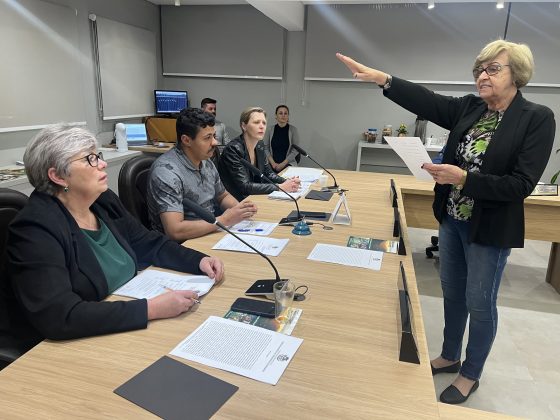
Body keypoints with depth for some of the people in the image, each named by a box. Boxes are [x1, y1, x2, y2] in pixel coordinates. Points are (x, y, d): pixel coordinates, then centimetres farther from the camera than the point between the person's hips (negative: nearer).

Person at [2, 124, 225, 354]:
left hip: (128, 324, 7)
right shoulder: (35, 229, -21)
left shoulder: (105, 201, 1)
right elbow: (60, 317, -30)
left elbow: (151, 244, 10)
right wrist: (151, 309, -33)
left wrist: (199, 261, -6)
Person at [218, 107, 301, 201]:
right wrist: (280, 187, -27)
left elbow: (268, 173, 11)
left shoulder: (259, 146, 4)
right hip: (235, 202, -7)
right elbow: (245, 186, -24)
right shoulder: (233, 149, -19)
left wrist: (286, 182, -9)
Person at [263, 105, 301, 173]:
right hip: (272, 163, 1)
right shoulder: (270, 130, 5)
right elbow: (265, 148, 5)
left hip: (288, 163, -1)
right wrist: (273, 163, -9)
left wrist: (283, 164, -10)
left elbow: (295, 150, -1)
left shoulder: (293, 130, 1)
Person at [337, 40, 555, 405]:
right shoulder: (469, 108, 3)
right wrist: (381, 78, -22)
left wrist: (463, 178, -28)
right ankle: (449, 357, 39)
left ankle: (471, 375, 31)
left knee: (479, 302, 9)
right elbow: (427, 101, -11)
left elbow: (520, 185, -19)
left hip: (488, 228, -5)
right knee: (452, 293, 18)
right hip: (452, 219, 6)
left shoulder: (538, 119, -12)